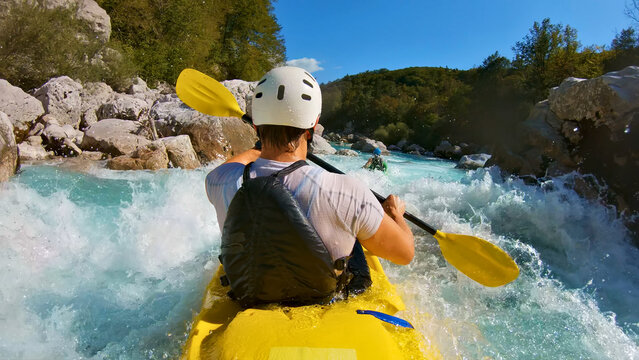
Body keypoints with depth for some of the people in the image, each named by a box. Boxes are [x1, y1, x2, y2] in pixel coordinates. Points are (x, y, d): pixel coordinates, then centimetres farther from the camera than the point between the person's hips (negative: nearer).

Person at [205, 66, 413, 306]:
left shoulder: (221, 183, -25)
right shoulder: (345, 194, -36)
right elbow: (405, 253, -17)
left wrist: (259, 147, 23)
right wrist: (395, 212, 4)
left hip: (249, 301, 3)